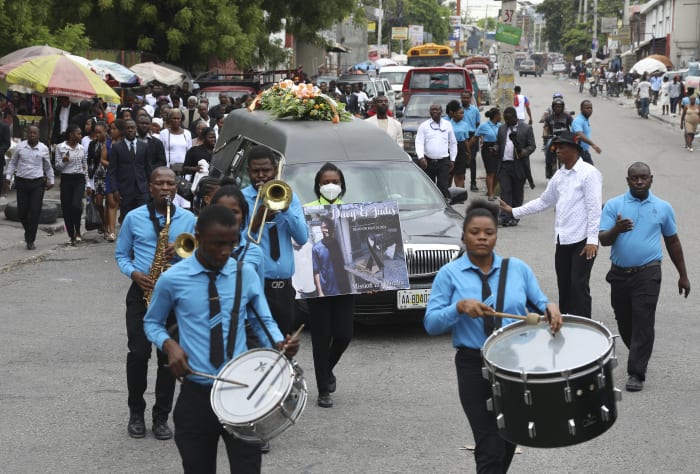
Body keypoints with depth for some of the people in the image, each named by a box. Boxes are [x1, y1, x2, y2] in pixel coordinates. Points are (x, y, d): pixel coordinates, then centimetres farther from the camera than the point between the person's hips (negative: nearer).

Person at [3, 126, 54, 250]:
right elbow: (12, 163, 10)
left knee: (35, 212, -6)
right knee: (22, 212, 4)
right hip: (21, 182, 1)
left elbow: (48, 166, 14)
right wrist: (8, 177, 2)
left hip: (38, 183, -1)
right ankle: (28, 232, 32)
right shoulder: (20, 147, 0)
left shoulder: (43, 149, 2)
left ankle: (30, 240, 2)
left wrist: (51, 180, 12)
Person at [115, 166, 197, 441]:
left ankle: (161, 417, 11)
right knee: (138, 353, -6)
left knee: (168, 356, 1)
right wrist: (134, 273, -10)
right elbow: (121, 254, 10)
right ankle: (136, 412, 12)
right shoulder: (133, 218, 4)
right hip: (142, 292, -1)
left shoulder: (188, 219, 5)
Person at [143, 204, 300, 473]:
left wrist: (279, 343, -12)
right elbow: (152, 323, 9)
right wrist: (169, 345, -12)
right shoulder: (172, 280, -5)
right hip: (196, 394, -1)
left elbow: (264, 321, 10)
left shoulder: (246, 275, 0)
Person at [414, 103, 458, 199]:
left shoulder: (447, 125, 9)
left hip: (444, 161, 0)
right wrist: (421, 157, -22)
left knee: (443, 186, -9)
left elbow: (453, 143, 15)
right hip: (428, 161, 0)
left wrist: (452, 159, 11)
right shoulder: (423, 126, 4)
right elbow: (419, 143, -6)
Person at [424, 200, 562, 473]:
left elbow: (538, 304, 8)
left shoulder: (518, 269, 5)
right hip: (474, 367, -3)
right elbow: (431, 324, -6)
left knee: (510, 441, 18)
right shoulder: (449, 274, -2)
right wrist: (460, 307, -23)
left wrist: (550, 308, -16)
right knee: (490, 447, -8)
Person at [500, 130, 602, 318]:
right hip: (562, 240, 7)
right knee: (564, 287, 10)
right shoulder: (559, 176, 15)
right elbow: (544, 201, 25)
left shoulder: (589, 173, -8)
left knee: (578, 286, -8)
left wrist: (592, 240, -19)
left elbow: (594, 208, -13)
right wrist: (514, 211, 20)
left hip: (582, 241, -7)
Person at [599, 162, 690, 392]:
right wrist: (617, 229, -29)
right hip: (619, 273, 2)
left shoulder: (663, 208, 4)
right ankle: (639, 354, 38)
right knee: (624, 321, 13)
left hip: (647, 274, -2)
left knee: (643, 322, -9)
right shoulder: (613, 205, 0)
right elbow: (603, 240, -7)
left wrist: (683, 275, 16)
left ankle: (637, 373, -5)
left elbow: (672, 242, 14)